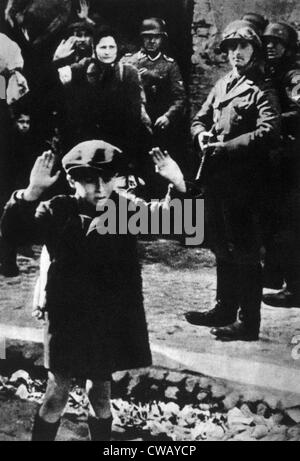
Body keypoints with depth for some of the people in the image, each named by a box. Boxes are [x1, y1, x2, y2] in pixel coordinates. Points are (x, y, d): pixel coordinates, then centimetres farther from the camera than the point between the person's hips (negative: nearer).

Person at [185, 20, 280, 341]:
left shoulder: (261, 90, -6)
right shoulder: (222, 84, 17)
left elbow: (268, 132, -19)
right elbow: (200, 119, 19)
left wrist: (226, 146, -21)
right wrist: (202, 136, -3)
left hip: (243, 179, -8)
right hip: (216, 176, 8)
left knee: (244, 251, -3)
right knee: (222, 246, 16)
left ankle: (249, 323, 5)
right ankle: (225, 309, 30)